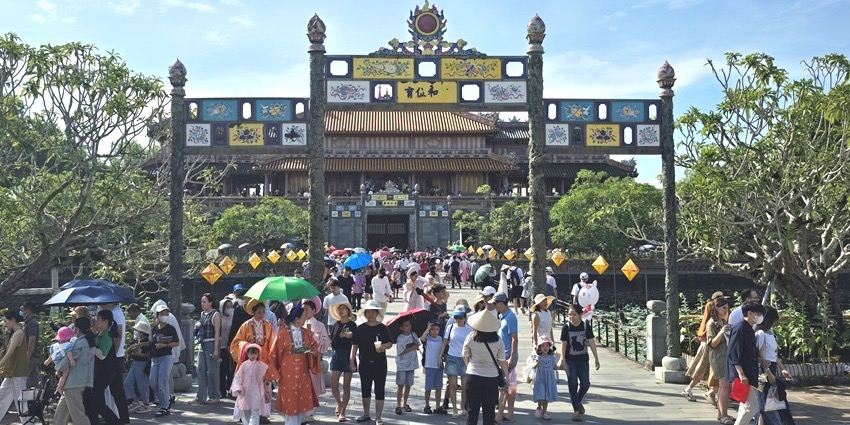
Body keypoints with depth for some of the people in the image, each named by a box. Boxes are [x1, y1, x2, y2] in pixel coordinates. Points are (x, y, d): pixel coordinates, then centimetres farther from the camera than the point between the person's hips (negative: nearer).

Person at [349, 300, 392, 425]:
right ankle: (366, 414, 29)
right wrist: (351, 361, -3)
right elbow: (355, 345, 3)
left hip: (380, 364, -2)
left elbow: (390, 343, 0)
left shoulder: (383, 328, -1)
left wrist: (383, 346, -22)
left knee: (379, 390, -1)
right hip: (365, 363, 2)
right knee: (365, 390, 13)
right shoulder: (360, 328, 3)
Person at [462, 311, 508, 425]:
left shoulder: (470, 338, -10)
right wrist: (506, 375, 13)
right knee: (489, 411, 11)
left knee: (472, 411, 10)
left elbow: (465, 358, 2)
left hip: (473, 377, 0)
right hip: (492, 378, 0)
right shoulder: (497, 341, -11)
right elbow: (502, 362, -4)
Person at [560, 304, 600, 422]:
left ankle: (578, 402, 32)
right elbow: (563, 345, -6)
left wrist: (596, 358, -3)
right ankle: (576, 410, 8)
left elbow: (591, 342, -2)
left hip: (583, 360, 2)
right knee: (573, 384, -1)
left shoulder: (586, 326, -6)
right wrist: (563, 361, -9)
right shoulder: (566, 327, -9)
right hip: (571, 360, -2)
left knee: (585, 384, 3)